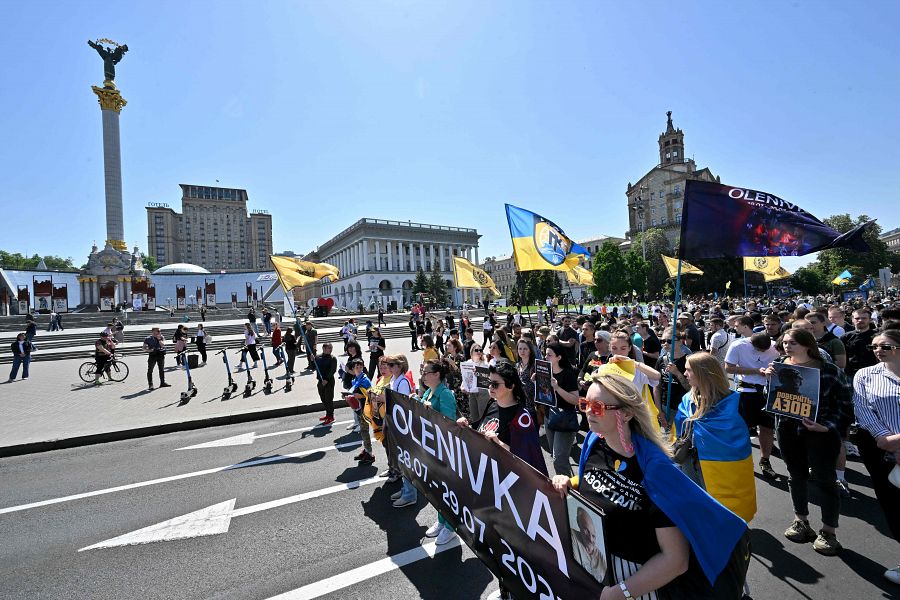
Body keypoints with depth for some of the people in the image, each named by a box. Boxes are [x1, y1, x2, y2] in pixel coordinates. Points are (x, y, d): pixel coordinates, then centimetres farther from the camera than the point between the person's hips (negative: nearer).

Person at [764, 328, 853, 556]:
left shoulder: (829, 370, -14)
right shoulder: (778, 364, -3)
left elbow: (845, 403, -9)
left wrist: (827, 426, -20)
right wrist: (768, 377, -12)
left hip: (820, 432, -3)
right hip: (787, 430, 4)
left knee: (824, 480, 6)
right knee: (797, 476, 16)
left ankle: (829, 531, 24)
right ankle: (801, 521, 33)